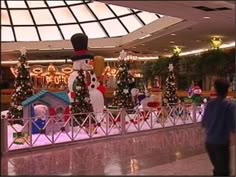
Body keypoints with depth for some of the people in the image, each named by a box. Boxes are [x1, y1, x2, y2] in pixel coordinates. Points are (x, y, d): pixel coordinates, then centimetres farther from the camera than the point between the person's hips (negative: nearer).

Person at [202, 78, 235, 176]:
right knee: (223, 171, 7)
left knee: (217, 169, 23)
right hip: (222, 143, -5)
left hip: (209, 142, 5)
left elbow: (203, 124, 6)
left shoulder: (209, 104, 0)